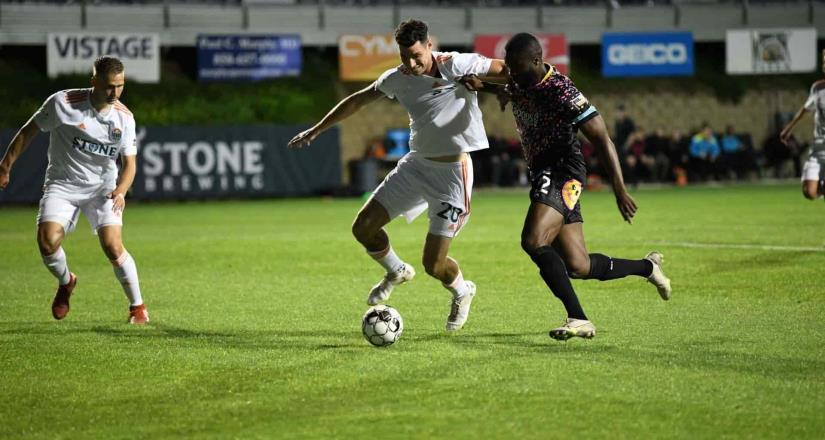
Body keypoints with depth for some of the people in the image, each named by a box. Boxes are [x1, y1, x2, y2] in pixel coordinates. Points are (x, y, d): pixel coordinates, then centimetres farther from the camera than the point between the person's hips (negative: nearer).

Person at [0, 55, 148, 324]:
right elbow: (29, 130, -2)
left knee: (113, 246, -18)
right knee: (47, 241, -20)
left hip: (103, 187, 1)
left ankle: (137, 306, 3)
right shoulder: (63, 103, -16)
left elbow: (129, 162, -1)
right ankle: (65, 283, 14)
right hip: (62, 184, -1)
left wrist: (121, 191, -21)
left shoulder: (124, 117, -7)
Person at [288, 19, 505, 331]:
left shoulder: (456, 66, -17)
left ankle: (462, 293, 28)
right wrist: (316, 130, 18)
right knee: (363, 227, 0)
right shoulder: (399, 78, 1)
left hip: (453, 171, -6)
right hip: (417, 163, 6)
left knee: (433, 265, -9)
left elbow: (506, 70, -14)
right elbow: (357, 101, 14)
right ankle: (397, 272, 31)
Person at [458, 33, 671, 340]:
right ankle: (647, 267, 31)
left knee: (533, 242, -28)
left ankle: (578, 319, -23)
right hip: (543, 174, 9)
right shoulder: (518, 83, 6)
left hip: (562, 173, -9)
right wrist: (483, 85, 9)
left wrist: (620, 191, -24)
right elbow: (507, 91, 33)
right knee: (577, 267, 7)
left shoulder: (560, 92, -20)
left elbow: (601, 140, -19)